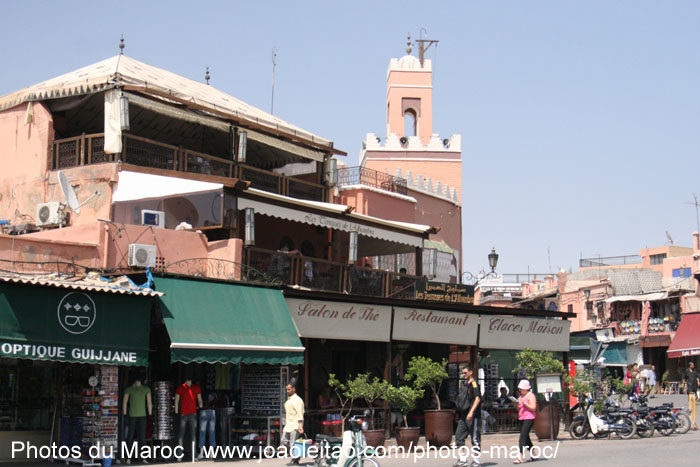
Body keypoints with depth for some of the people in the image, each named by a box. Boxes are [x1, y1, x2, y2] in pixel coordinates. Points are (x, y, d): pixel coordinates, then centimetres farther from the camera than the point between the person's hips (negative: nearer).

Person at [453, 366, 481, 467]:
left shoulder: (473, 384, -9)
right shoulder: (465, 384, 18)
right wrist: (460, 413, 25)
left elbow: (478, 398, -20)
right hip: (463, 415, 10)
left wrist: (471, 412, -28)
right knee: (459, 436, 7)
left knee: (475, 438, -2)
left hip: (472, 416, -9)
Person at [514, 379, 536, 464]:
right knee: (526, 438, 13)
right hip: (521, 419, 8)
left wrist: (524, 403, -19)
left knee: (522, 437, -16)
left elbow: (533, 408, -12)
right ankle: (533, 454, 27)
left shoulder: (531, 395, -4)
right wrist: (517, 405, 1)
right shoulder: (521, 396, 19)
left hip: (529, 418, -8)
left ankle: (520, 457, -21)